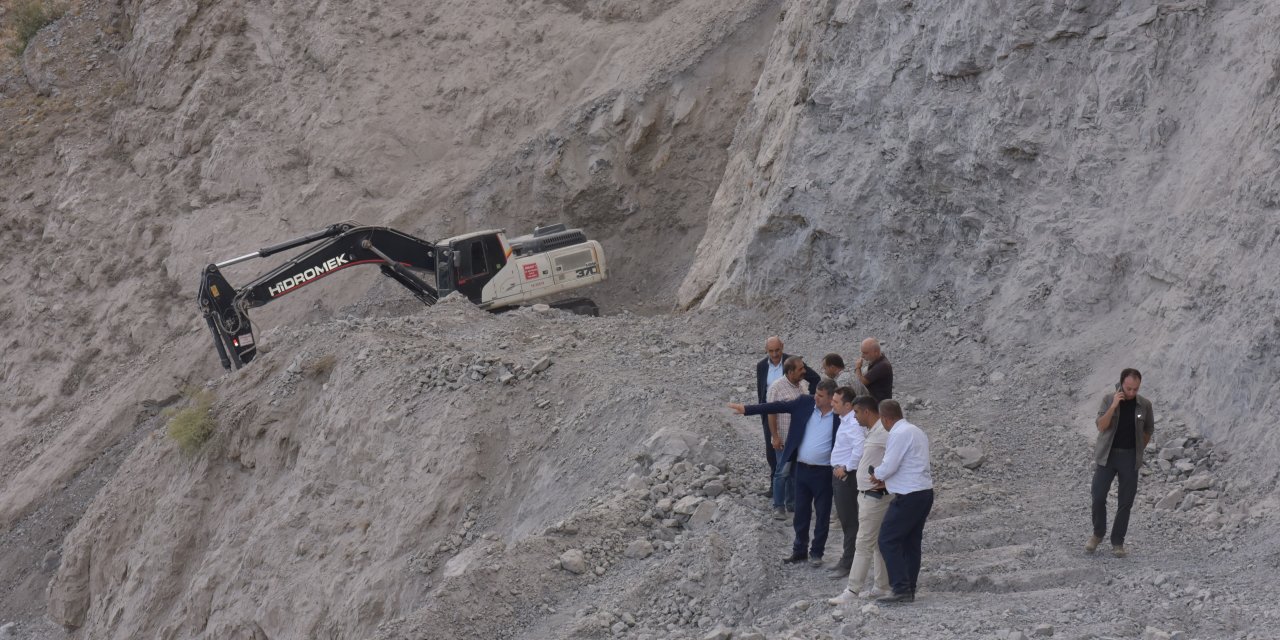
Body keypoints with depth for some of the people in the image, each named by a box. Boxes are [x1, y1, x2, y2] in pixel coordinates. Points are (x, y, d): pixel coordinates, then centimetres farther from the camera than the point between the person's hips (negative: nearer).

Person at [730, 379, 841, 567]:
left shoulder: (839, 416, -13)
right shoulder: (805, 403, -3)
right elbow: (777, 407, -4)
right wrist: (746, 409, -7)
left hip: (823, 472, -4)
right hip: (802, 468, 4)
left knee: (822, 514, 7)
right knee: (801, 512, 14)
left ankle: (816, 552, 21)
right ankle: (799, 550, 26)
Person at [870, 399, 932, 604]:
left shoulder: (898, 435, -15)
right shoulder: (917, 431, 17)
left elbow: (889, 466, -18)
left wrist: (877, 475, 3)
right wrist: (883, 477, 11)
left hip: (908, 497, -10)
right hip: (925, 493, 10)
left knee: (888, 541, -6)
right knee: (911, 543, 13)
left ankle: (901, 589, -12)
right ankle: (909, 590, 15)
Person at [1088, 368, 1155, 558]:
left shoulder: (1144, 405, -3)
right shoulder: (1109, 400, -6)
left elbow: (1148, 430, 12)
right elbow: (1101, 426, -16)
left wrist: (1139, 451, 11)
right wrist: (1114, 406, -25)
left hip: (1130, 457, 1)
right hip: (1107, 455, -1)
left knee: (1125, 502, 1)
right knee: (1098, 496, -5)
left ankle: (1118, 543, 11)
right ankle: (1098, 533, 17)